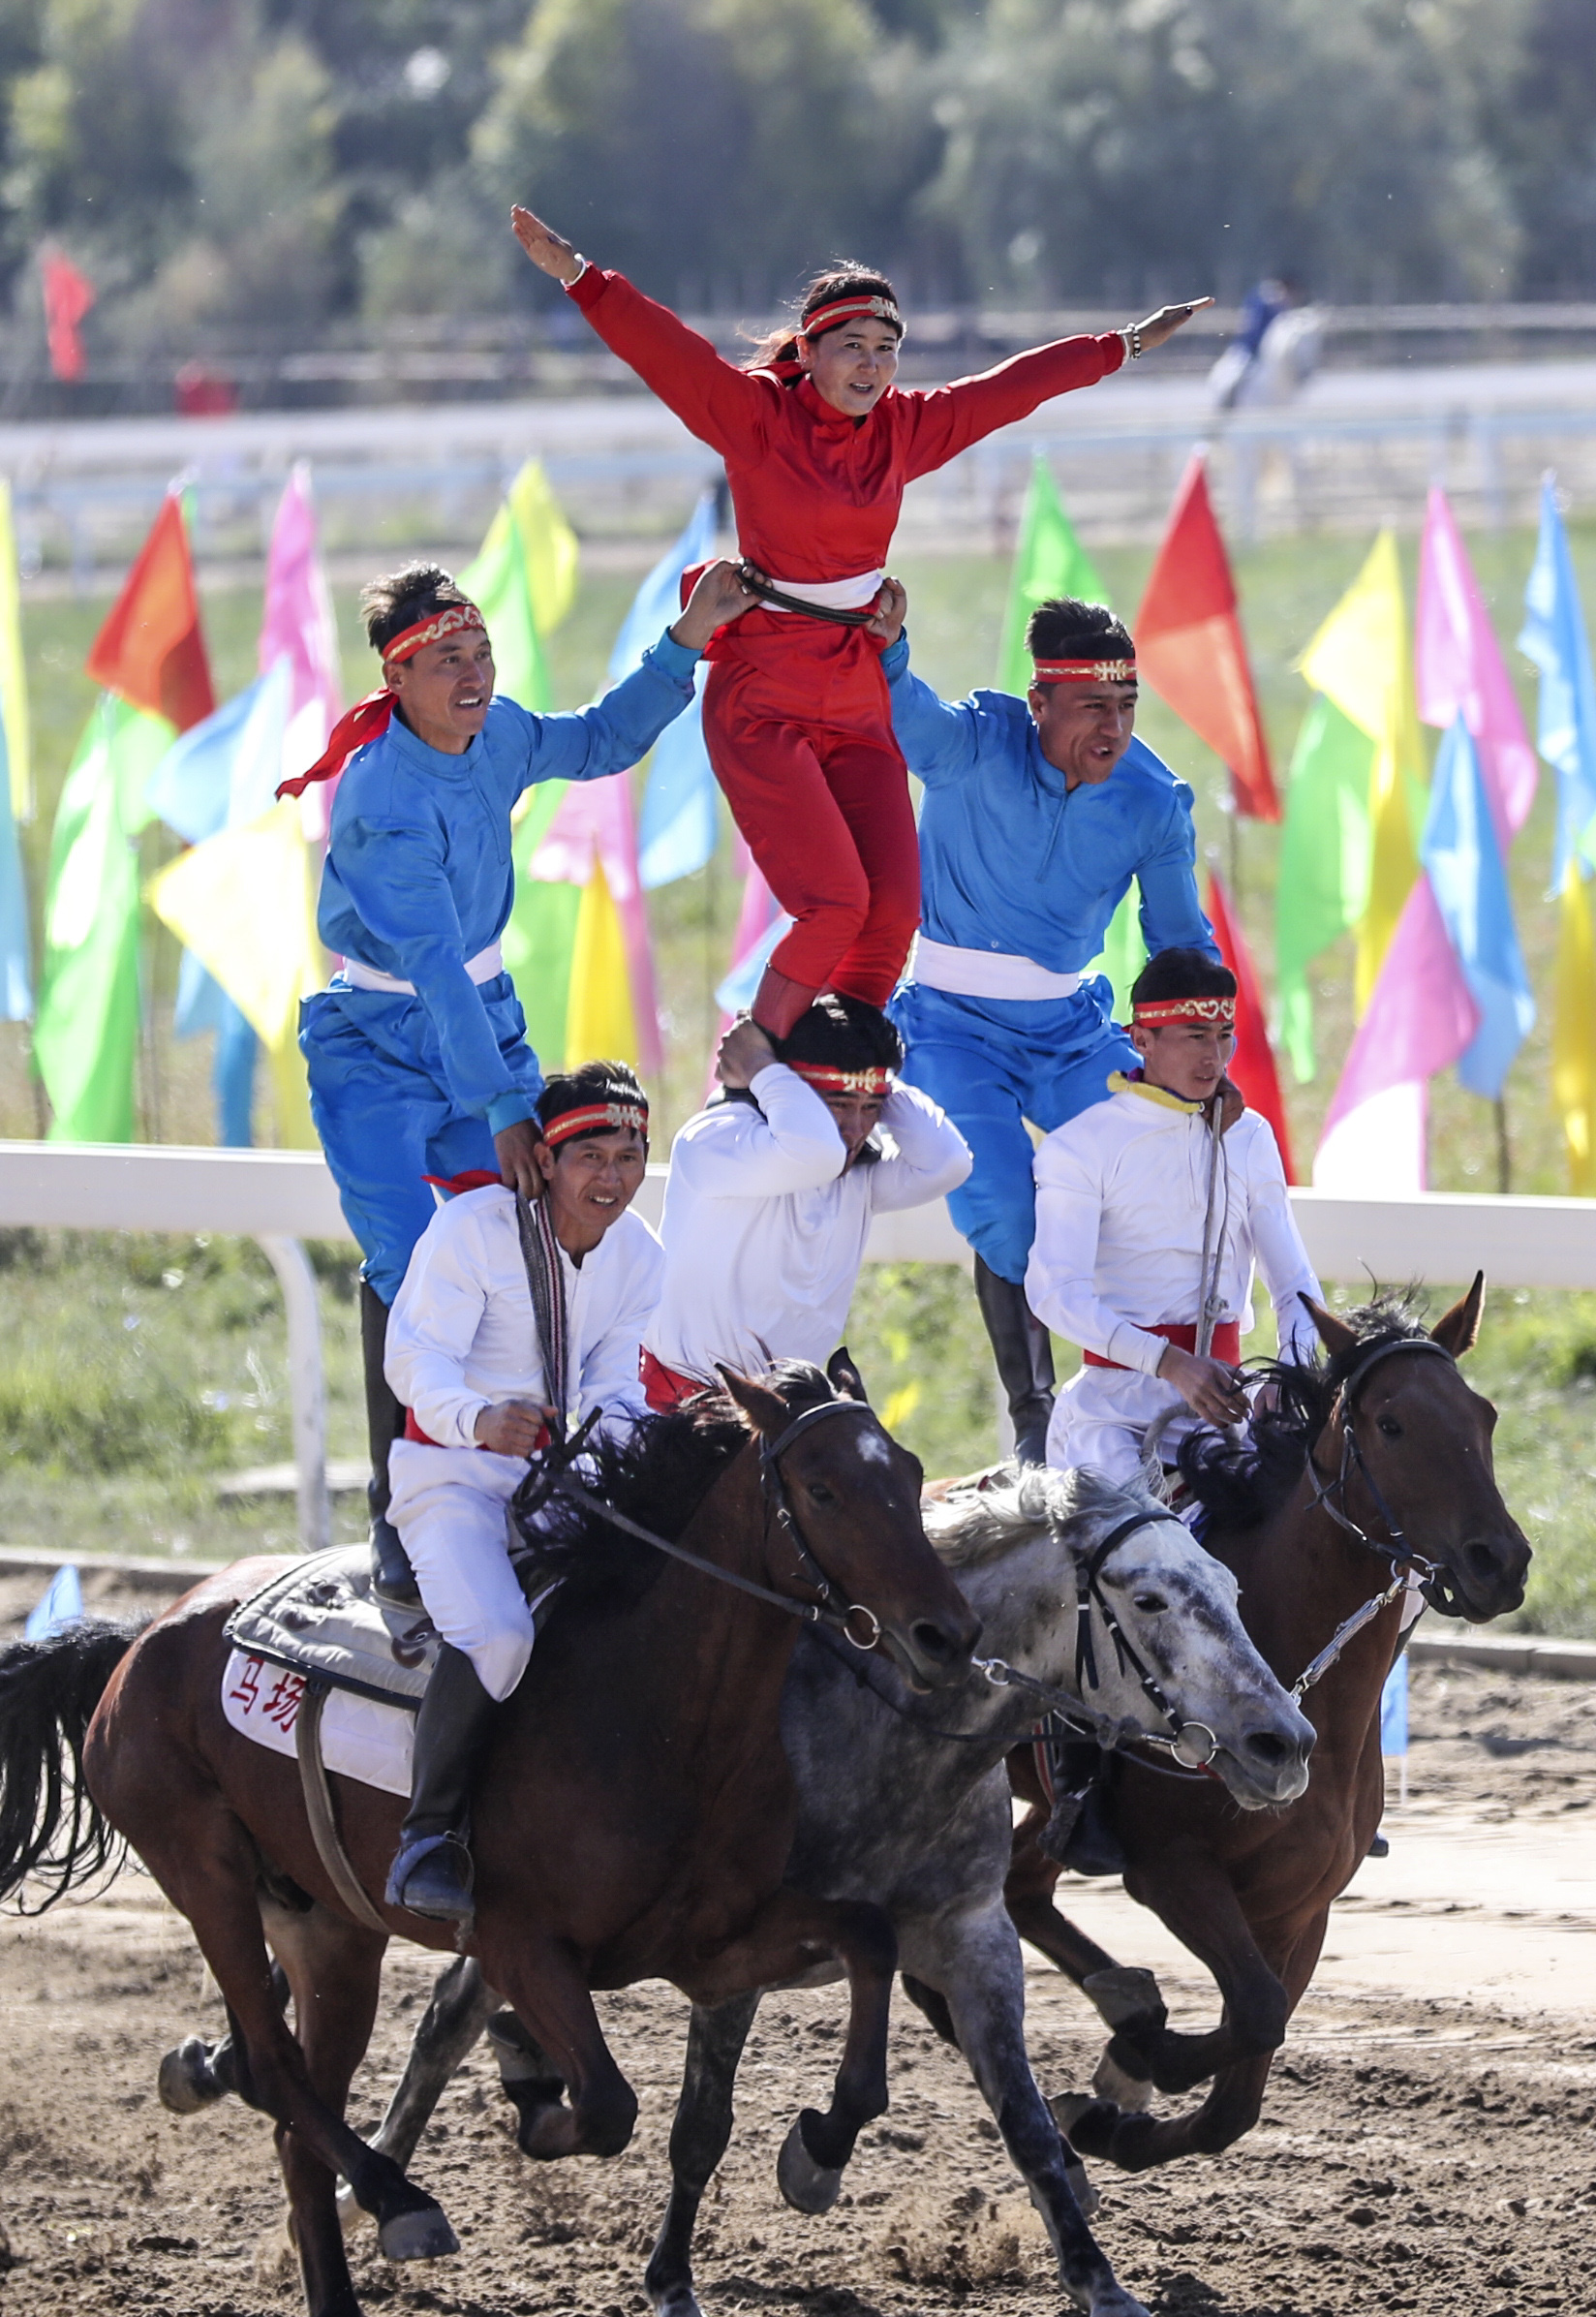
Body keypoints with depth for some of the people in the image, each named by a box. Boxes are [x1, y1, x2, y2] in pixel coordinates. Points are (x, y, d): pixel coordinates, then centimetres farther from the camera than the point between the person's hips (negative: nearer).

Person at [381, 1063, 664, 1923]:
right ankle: (429, 1835, -21)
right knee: (496, 1633, -31)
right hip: (453, 1473, -6)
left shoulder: (640, 1258, 4)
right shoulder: (473, 1227, -15)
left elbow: (614, 1394, 5)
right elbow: (416, 1357, -25)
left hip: (558, 1475, 7)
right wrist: (480, 1418, -45)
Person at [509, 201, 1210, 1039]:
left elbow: (1012, 385, 17)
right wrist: (580, 278, -30)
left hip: (859, 702, 6)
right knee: (834, 903, -17)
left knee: (893, 908, -4)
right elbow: (666, 349, -18)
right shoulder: (756, 415, -6)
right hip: (762, 702, -6)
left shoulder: (904, 429, 8)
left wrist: (1124, 346, 27)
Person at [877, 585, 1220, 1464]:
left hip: (1069, 1026, 4)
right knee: (1004, 1209, -20)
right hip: (954, 1022, -4)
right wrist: (885, 650, -61)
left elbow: (1183, 944, 6)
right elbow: (907, 717, -39)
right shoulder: (978, 746, -17)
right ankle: (1032, 1416, -1)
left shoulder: (1153, 803, -6)